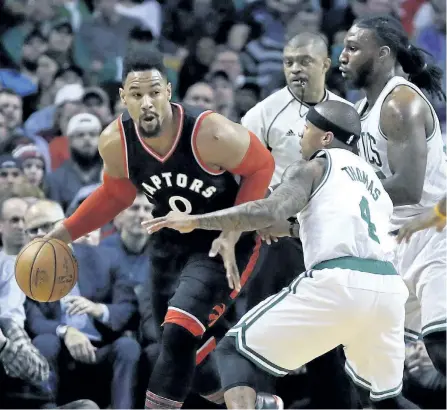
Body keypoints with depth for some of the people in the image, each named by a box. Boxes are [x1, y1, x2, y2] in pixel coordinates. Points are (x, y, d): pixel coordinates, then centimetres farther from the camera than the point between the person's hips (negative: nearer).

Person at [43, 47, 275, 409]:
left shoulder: (209, 133, -33)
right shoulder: (115, 142, -17)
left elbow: (261, 166, -16)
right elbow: (117, 193, 5)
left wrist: (232, 234, -22)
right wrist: (66, 233, 1)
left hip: (225, 242, -6)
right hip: (171, 241, 6)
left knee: (179, 333, -24)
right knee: (175, 342, 16)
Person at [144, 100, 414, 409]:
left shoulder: (312, 167, 11)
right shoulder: (375, 183, 31)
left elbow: (270, 211, -6)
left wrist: (196, 221, -4)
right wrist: (292, 229, 47)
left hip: (337, 283, -6)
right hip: (387, 288, 6)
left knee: (234, 350, 7)